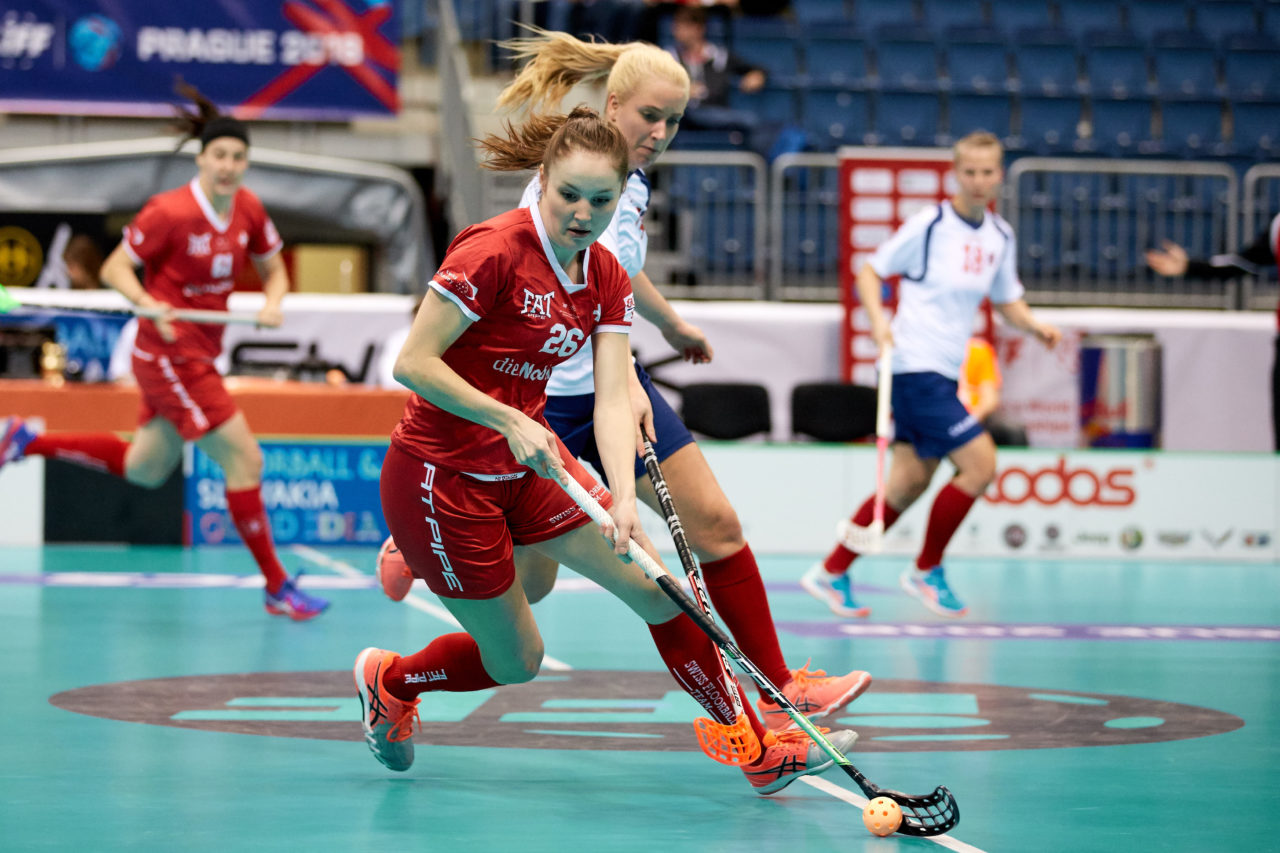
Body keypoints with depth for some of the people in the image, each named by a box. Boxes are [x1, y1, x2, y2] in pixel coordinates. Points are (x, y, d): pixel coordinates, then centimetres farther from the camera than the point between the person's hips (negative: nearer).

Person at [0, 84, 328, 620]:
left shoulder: (249, 209, 0)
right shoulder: (169, 212, -19)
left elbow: (274, 269, 13)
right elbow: (115, 269, -11)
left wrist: (273, 303, -9)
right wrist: (150, 304, -29)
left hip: (201, 356, 8)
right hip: (169, 358, -8)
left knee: (144, 469, 22)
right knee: (244, 459, -11)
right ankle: (277, 587, -2)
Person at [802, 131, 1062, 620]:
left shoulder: (1001, 237, 10)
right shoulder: (930, 224, -10)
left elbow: (1008, 301, 20)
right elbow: (870, 271, -3)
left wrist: (1036, 326, 0)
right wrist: (878, 321, -20)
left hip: (944, 374, 8)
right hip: (915, 365, -8)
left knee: (909, 485, 8)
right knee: (980, 464, -12)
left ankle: (831, 573, 17)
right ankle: (926, 570, 4)